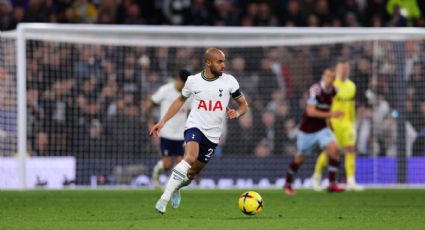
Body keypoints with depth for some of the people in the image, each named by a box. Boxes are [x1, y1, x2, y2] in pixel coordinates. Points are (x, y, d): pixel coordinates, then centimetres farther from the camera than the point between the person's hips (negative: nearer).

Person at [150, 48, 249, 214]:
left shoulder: (229, 81, -3)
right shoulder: (193, 81, -2)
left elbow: (243, 105, 6)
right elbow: (180, 100, 16)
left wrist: (237, 113, -17)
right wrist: (163, 121, 10)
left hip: (213, 135, 2)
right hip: (194, 127, -2)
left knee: (192, 173, 11)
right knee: (190, 158, -32)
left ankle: (176, 188, 47)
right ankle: (164, 199, -30)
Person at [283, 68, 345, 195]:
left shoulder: (334, 91, -1)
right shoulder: (315, 89, -21)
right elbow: (310, 111, -28)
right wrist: (330, 114, -30)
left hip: (322, 128, 5)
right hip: (307, 129, -5)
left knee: (334, 148, -19)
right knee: (299, 158, 9)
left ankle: (332, 184, -15)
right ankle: (288, 184, 32)